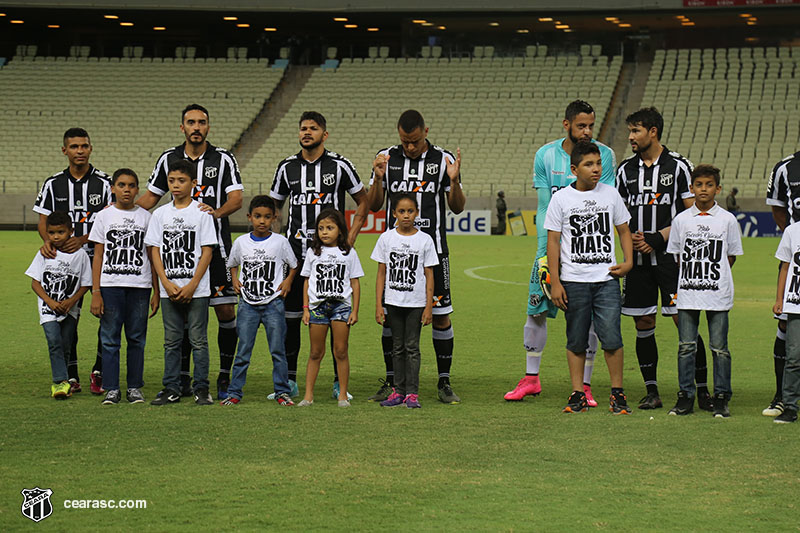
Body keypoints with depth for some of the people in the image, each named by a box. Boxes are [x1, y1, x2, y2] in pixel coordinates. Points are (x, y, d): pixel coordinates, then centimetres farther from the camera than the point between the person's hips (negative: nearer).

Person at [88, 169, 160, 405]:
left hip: (139, 287, 0)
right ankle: (111, 388, 5)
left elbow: (153, 257, 9)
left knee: (137, 338, 3)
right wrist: (96, 293, -2)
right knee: (110, 338, -1)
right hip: (110, 286, 0)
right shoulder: (104, 217, 6)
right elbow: (98, 257, 5)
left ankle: (135, 387, 11)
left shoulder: (145, 217, 7)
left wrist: (156, 292, 4)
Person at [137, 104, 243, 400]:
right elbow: (150, 198, 15)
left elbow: (237, 199, -7)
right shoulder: (169, 159, 8)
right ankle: (182, 379, 13)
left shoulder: (223, 159, 2)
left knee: (226, 311, -4)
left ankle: (225, 378, 6)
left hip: (216, 245, -2)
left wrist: (217, 212, -27)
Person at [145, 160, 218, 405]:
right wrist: (166, 283, -6)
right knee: (171, 341, 8)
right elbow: (155, 250, 6)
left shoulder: (201, 212, -1)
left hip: (197, 290, -3)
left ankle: (201, 389, 6)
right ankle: (171, 389, 13)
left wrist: (192, 285, -11)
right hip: (169, 290, 3)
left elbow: (207, 251, -4)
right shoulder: (160, 214, 8)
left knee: (198, 339, 0)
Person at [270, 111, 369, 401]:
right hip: (296, 251, 2)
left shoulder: (339, 165, 0)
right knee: (290, 315, 1)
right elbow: (274, 206, 18)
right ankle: (289, 381, 10)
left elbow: (362, 202, 10)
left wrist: (350, 238, 0)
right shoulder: (287, 167, 7)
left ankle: (340, 382, 7)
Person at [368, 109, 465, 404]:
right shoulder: (386, 158, 5)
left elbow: (458, 207, 3)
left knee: (441, 315, -1)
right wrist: (378, 179, -11)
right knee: (390, 314, 2)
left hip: (432, 247, -1)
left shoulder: (443, 159, 1)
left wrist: (454, 182, -14)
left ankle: (444, 383, 8)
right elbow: (374, 205, 6)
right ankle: (391, 382, 13)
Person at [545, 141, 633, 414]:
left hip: (607, 278, 1)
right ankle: (577, 394, 12)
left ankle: (617, 392, 4)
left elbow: (623, 230, 16)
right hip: (573, 280, 0)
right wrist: (555, 282, -3)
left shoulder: (610, 194, 5)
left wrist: (628, 261, 1)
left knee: (611, 337, -7)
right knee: (576, 340, 5)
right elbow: (553, 240, 2)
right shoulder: (561, 198, 0)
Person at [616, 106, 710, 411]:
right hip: (639, 259, 4)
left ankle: (702, 390, 1)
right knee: (643, 324, 4)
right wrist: (632, 239, -3)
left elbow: (691, 213, -4)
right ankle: (652, 392, 12)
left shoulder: (678, 166, -2)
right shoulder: (626, 169, 10)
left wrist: (659, 238, -14)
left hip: (671, 255, -4)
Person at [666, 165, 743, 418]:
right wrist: (692, 276, 1)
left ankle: (721, 398, 10)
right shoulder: (681, 219, 5)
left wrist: (714, 277, 0)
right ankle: (685, 397, 12)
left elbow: (731, 256, 7)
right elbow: (678, 256, 10)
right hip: (687, 294, 1)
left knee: (719, 347, 2)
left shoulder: (727, 220, 2)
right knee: (686, 346, 4)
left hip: (718, 293, -1)